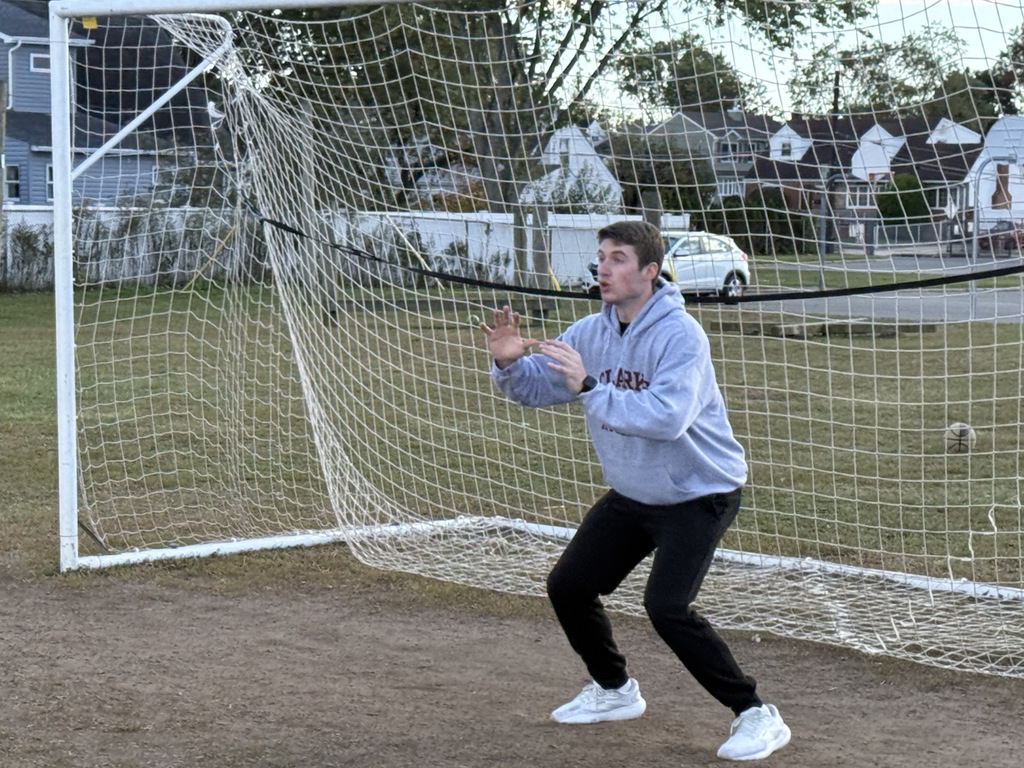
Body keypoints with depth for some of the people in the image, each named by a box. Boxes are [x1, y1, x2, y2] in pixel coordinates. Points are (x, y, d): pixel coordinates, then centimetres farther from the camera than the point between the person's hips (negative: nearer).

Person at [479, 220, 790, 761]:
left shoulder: (681, 335, -23)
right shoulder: (591, 332, 0)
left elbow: (667, 417, -37)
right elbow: (535, 387, 4)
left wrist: (589, 388, -40)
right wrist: (509, 362, -18)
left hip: (698, 493, -8)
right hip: (631, 495, 8)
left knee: (666, 606, -23)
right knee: (568, 586, 11)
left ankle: (755, 715, -11)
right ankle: (614, 691, 35)